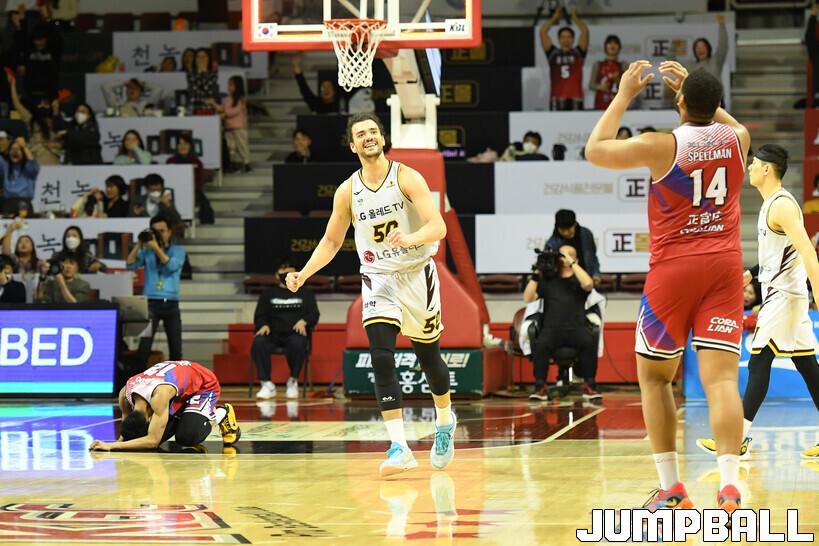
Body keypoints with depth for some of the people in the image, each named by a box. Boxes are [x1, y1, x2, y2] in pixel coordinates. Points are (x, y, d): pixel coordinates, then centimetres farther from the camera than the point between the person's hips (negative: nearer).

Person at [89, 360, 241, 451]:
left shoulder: (159, 395, -44)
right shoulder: (125, 395, -24)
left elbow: (153, 441, -45)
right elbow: (126, 430, -8)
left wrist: (111, 446, -50)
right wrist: (119, 442, -32)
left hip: (204, 385, -6)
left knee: (186, 438, -26)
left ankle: (221, 414, 3)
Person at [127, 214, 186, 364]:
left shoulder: (178, 250, 7)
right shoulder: (146, 251, 10)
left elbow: (172, 265, -12)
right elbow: (130, 265, -2)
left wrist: (156, 248, -20)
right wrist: (138, 244, -10)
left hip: (171, 303, 0)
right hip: (151, 302, 0)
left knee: (175, 348, 5)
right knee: (144, 346, -10)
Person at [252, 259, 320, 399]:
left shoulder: (305, 293, 20)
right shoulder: (269, 294, 23)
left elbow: (313, 315, 11)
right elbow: (260, 315, 15)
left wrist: (303, 322, -12)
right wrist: (263, 325, -9)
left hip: (295, 333, -1)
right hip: (273, 333, 1)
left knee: (297, 344, -39)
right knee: (258, 343, -33)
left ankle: (293, 381, -18)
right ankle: (267, 384, -29)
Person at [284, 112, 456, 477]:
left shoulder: (407, 178, -11)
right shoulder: (347, 192, 0)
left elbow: (438, 227, -20)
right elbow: (331, 241, 11)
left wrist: (409, 238, -40)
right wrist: (303, 274, -4)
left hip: (417, 273, -2)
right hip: (378, 279, 2)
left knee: (428, 356, 12)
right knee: (382, 358, -17)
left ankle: (445, 423, 41)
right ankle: (399, 447, -20)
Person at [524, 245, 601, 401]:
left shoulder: (578, 280, 13)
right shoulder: (548, 280, 17)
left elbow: (588, 284, -12)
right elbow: (528, 298, 8)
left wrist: (571, 263, -9)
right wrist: (536, 275, 0)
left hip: (575, 329, -1)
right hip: (552, 329, 1)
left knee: (589, 341, -33)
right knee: (540, 344, -33)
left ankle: (589, 385, -19)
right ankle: (540, 386, -21)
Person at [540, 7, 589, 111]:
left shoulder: (578, 53, 11)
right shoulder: (553, 53, 11)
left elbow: (585, 32, 2)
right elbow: (543, 32, 5)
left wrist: (575, 18, 11)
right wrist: (554, 18, 12)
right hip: (557, 99, 0)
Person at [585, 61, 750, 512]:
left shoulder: (661, 146, -11)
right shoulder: (735, 139, 1)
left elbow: (595, 151, 4)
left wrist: (623, 95, 10)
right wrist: (692, 87, 29)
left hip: (673, 271, -3)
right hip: (724, 267, 3)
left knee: (654, 376, 13)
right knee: (721, 378, -5)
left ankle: (671, 490, 10)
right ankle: (729, 487, -22)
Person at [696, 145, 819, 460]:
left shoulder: (782, 205, -16)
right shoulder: (772, 203, 15)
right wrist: (753, 274, 25)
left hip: (782, 295, -10)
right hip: (780, 292, 10)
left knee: (759, 362, -8)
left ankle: (738, 440, -7)